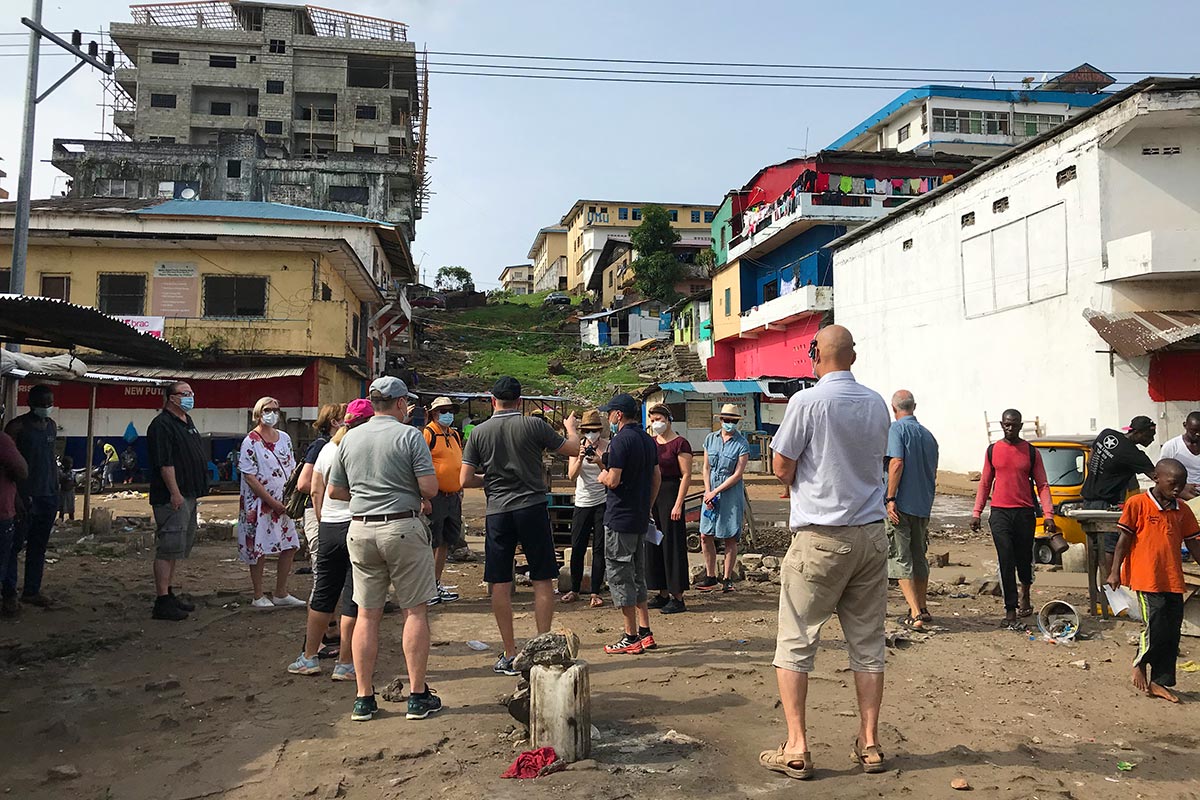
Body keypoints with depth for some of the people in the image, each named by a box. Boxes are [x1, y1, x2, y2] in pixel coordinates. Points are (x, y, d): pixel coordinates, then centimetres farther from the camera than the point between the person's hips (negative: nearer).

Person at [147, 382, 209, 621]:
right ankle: (162, 602, -5)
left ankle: (169, 593, 24)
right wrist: (175, 493, -23)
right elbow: (164, 463, -20)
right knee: (168, 548, -8)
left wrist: (197, 491, 22)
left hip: (189, 495, 10)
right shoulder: (162, 425, -13)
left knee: (176, 548, 15)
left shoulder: (188, 422, 18)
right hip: (172, 497, -10)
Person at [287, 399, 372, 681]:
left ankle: (309, 657, 25)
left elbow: (316, 491, 12)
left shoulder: (327, 448, 7)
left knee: (322, 594, 16)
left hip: (328, 528, 6)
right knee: (354, 598, 2)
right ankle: (345, 664, 8)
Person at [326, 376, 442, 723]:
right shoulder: (409, 435, -7)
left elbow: (334, 490, 13)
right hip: (403, 528, -4)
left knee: (367, 614, 10)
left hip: (361, 530, 5)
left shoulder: (350, 438, 8)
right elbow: (430, 487, -13)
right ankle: (418, 696, 9)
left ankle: (364, 698, 15)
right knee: (415, 610, 5)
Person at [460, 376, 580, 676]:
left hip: (498, 512, 1)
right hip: (533, 507, -1)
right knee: (543, 580, 8)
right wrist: (572, 427, 23)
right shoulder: (534, 425, -4)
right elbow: (574, 449, 3)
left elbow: (466, 480, 0)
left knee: (500, 584, 7)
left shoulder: (479, 432, 2)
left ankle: (509, 655, 11)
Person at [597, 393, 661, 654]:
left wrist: (603, 474, 0)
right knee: (637, 575, 16)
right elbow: (656, 479, 15)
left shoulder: (620, 440, -15)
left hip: (620, 518, -9)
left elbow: (614, 481, -21)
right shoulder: (648, 440, 11)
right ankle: (645, 633, 19)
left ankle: (631, 637, 4)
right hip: (641, 519, 9)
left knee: (619, 575, 0)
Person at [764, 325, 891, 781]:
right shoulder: (876, 404, 7)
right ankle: (869, 744, 19)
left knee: (795, 645, 3)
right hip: (871, 534, 6)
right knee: (868, 645, 12)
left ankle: (796, 748, 4)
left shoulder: (807, 401, -11)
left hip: (821, 537, -5)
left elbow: (781, 469, -7)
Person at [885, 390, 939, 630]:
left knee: (900, 558, -4)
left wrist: (890, 498, -20)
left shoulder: (896, 429, -8)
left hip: (900, 505, -7)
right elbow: (933, 474, 18)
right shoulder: (928, 434, 14)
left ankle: (915, 614, -9)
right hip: (923, 505, 7)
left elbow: (897, 463, -20)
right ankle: (922, 609, 26)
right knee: (920, 557, 17)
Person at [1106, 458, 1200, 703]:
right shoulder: (1137, 504, -5)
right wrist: (1115, 572, -6)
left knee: (1172, 634, 8)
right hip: (1147, 579, -6)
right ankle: (1140, 664, 19)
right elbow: (1124, 539, -4)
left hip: (1174, 581, 6)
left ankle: (1160, 681, 19)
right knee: (1154, 628, -8)